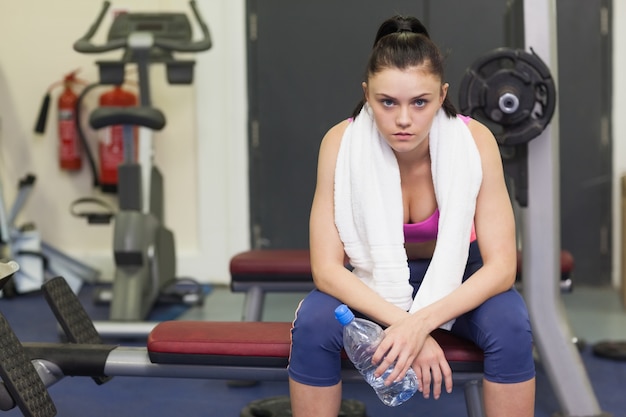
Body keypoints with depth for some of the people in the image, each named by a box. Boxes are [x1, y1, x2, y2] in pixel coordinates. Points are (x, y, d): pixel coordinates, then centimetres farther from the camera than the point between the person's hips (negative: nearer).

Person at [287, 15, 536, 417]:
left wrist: (423, 321, -38)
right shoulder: (341, 143, -24)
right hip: (375, 282, 0)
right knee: (313, 325, -28)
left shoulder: (475, 141, -25)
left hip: (457, 278, 0)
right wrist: (404, 323, -36)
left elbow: (501, 265, -24)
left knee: (511, 325, -30)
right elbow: (327, 267, -23)